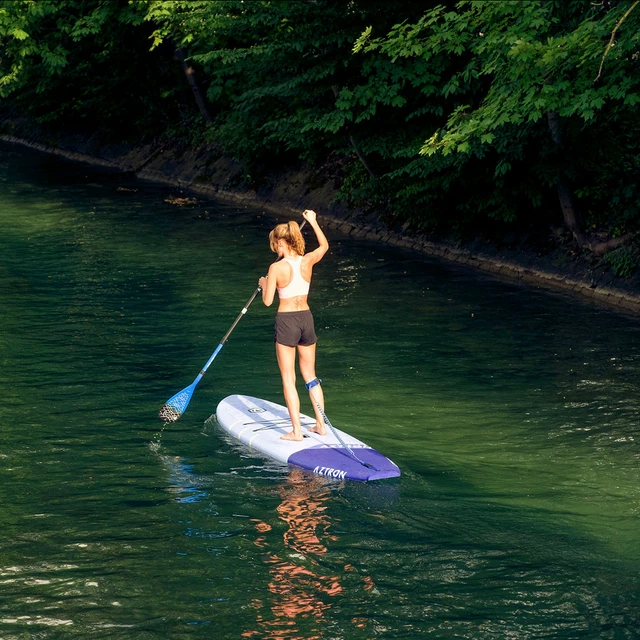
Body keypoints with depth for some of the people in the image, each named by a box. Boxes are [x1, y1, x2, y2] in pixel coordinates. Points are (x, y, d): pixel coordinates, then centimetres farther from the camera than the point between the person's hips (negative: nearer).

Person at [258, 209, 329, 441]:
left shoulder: (277, 268, -16)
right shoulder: (307, 261, -3)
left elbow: (267, 301, -13)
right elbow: (324, 245, 19)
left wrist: (264, 284, 7)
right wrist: (313, 221, 30)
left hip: (286, 322, -5)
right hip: (306, 318, 5)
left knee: (288, 379, 2)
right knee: (310, 376, 17)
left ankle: (297, 431, -1)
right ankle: (321, 425, 19)